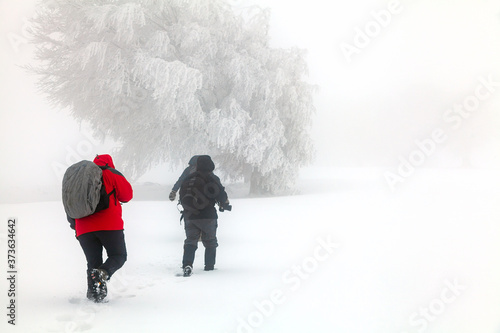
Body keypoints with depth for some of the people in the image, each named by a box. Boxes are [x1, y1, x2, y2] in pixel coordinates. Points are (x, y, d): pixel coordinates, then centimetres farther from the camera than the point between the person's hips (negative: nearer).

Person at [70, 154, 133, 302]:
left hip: (84, 229, 4)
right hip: (109, 226, -4)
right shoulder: (111, 174, 5)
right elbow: (127, 194, 5)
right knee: (118, 256, 8)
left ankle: (93, 294, -5)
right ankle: (103, 273, -22)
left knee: (93, 263, 11)